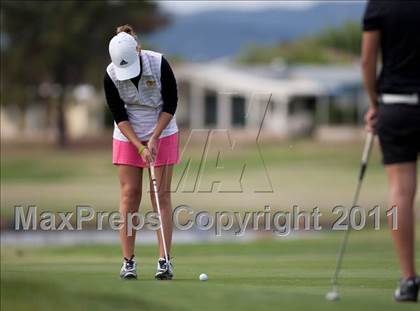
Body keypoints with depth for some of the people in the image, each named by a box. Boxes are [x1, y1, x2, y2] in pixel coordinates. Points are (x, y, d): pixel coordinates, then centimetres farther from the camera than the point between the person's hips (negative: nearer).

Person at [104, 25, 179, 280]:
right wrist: (140, 147, -18)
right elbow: (119, 115, -11)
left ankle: (164, 261, -5)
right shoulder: (111, 76, -16)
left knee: (162, 195, -4)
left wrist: (154, 138, -15)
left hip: (162, 133, -1)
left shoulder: (159, 64, -20)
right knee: (130, 194, -2)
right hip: (128, 136, 1)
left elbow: (171, 104, -11)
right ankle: (128, 261, 1)